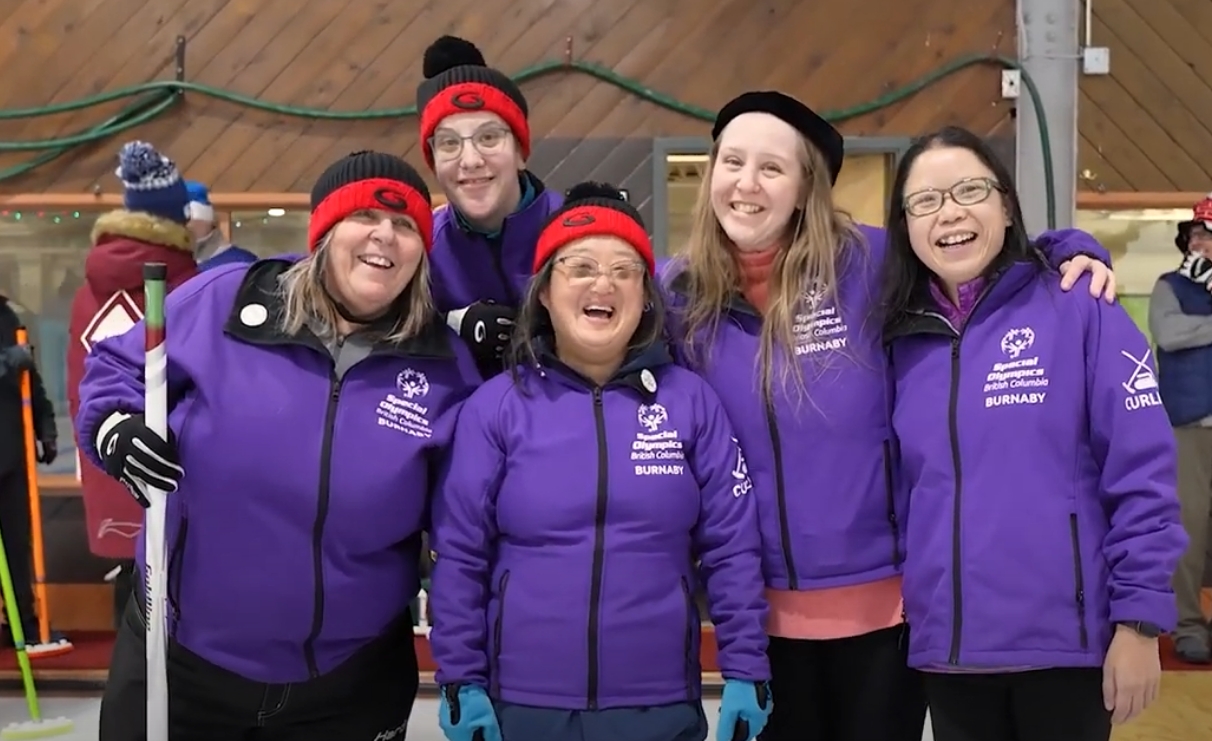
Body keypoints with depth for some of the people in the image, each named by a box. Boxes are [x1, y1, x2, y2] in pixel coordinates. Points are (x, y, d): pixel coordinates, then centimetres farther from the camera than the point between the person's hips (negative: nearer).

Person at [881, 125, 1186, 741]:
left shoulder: (1081, 312, -6)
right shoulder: (902, 342, 6)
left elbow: (1142, 478, -8)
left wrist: (1139, 620, -11)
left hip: (1066, 639, -4)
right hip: (947, 645, 4)